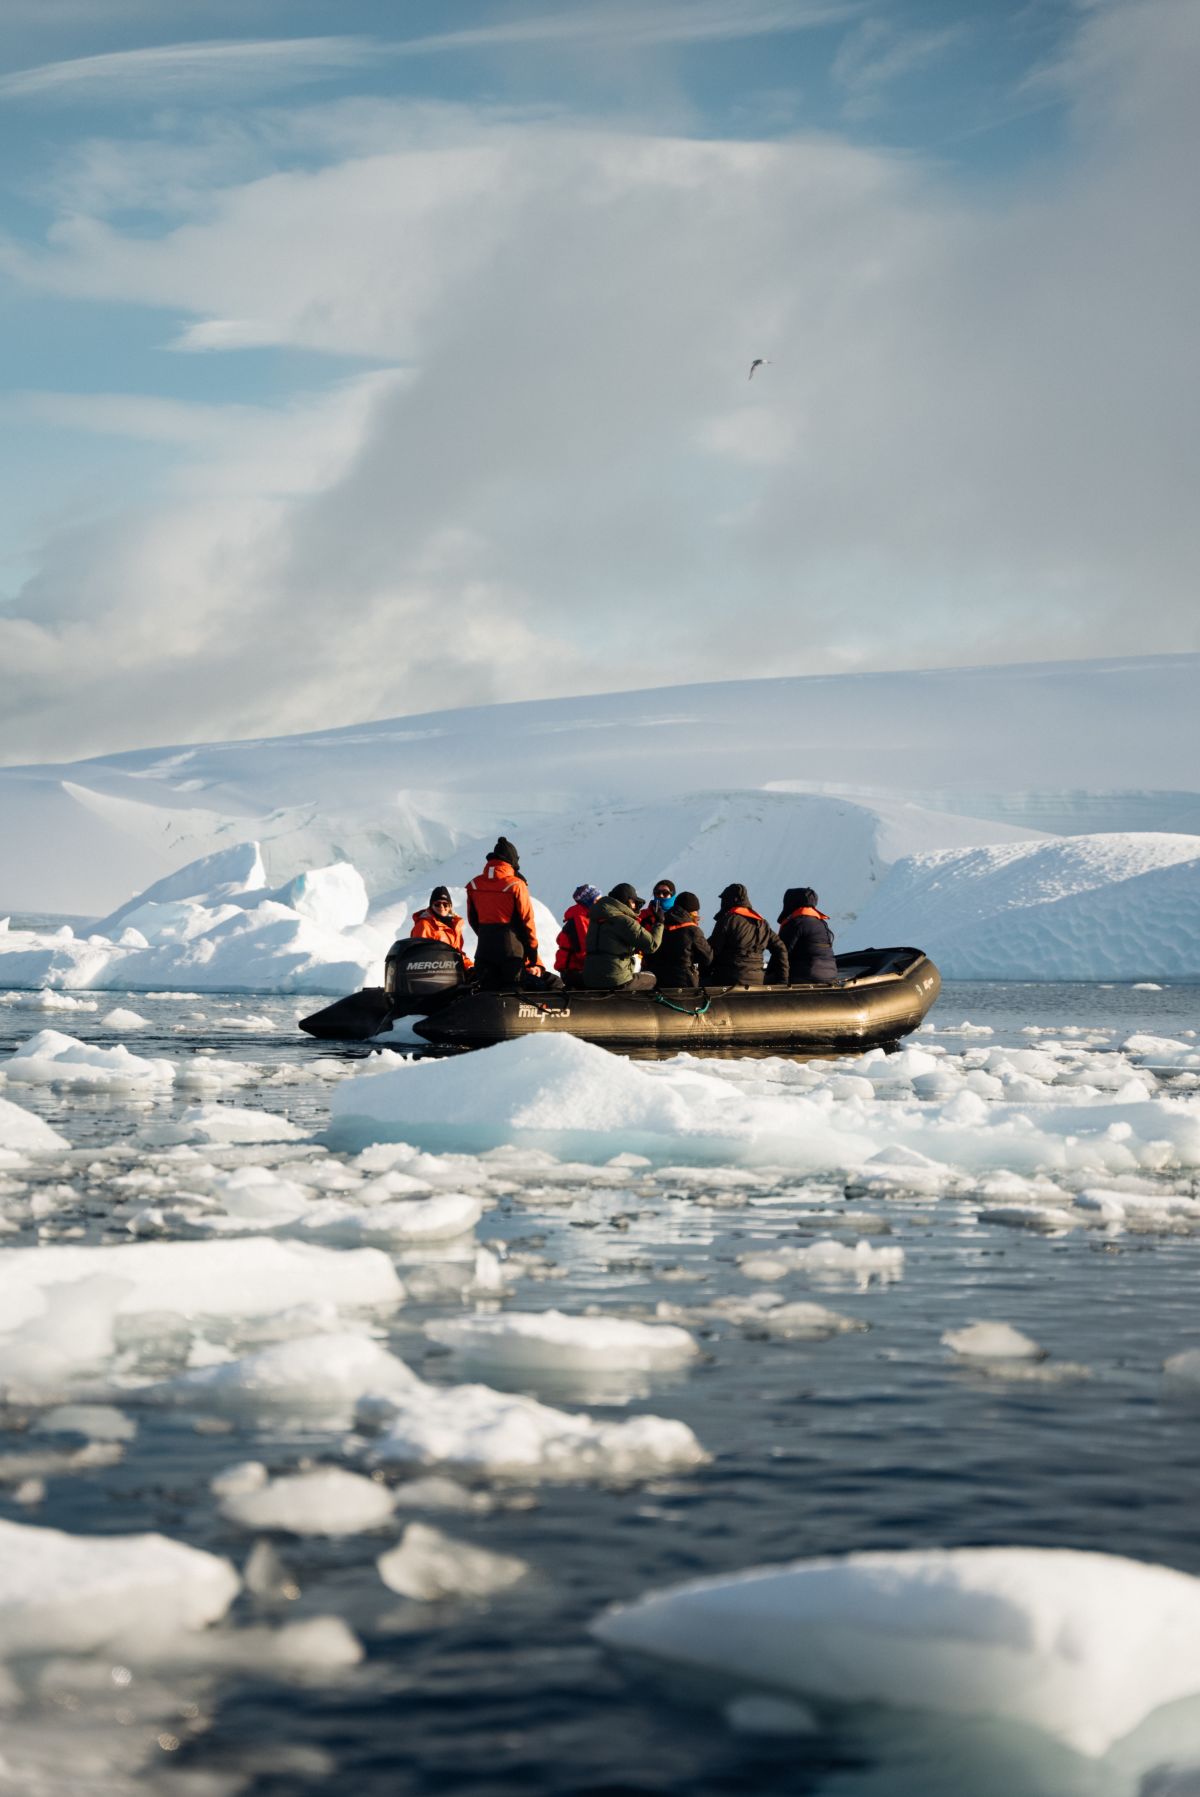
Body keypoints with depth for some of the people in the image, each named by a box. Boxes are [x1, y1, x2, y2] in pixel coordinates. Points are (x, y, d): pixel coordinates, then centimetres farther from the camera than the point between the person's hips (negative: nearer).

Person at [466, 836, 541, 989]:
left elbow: (472, 919, 12)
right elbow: (526, 920, -7)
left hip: (484, 949, 4)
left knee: (489, 993, 8)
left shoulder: (473, 885, 4)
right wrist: (533, 954, 1)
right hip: (512, 948, -4)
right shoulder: (516, 885, -9)